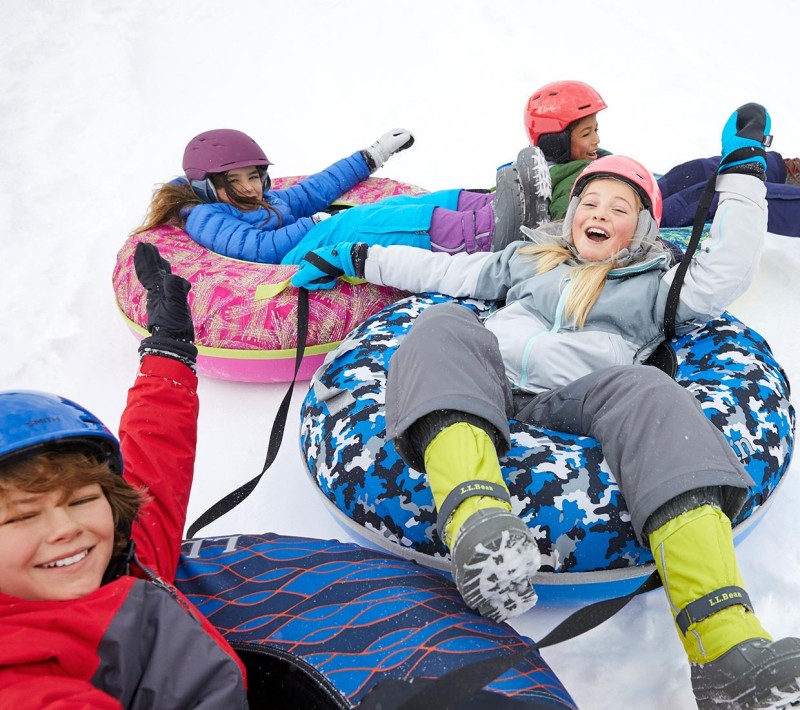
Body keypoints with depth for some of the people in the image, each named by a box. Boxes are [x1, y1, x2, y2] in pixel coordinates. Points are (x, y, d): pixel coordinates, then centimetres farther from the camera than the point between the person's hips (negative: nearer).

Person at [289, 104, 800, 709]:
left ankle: (725, 646, -51)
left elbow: (723, 280, 9)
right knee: (445, 324, -28)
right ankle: (477, 520, -57)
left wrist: (742, 173, 13)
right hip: (487, 388, 2)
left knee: (643, 391, -34)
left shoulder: (655, 284, 28)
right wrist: (356, 259, 30)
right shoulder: (530, 259, 36)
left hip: (571, 403, -2)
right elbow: (444, 270, 34)